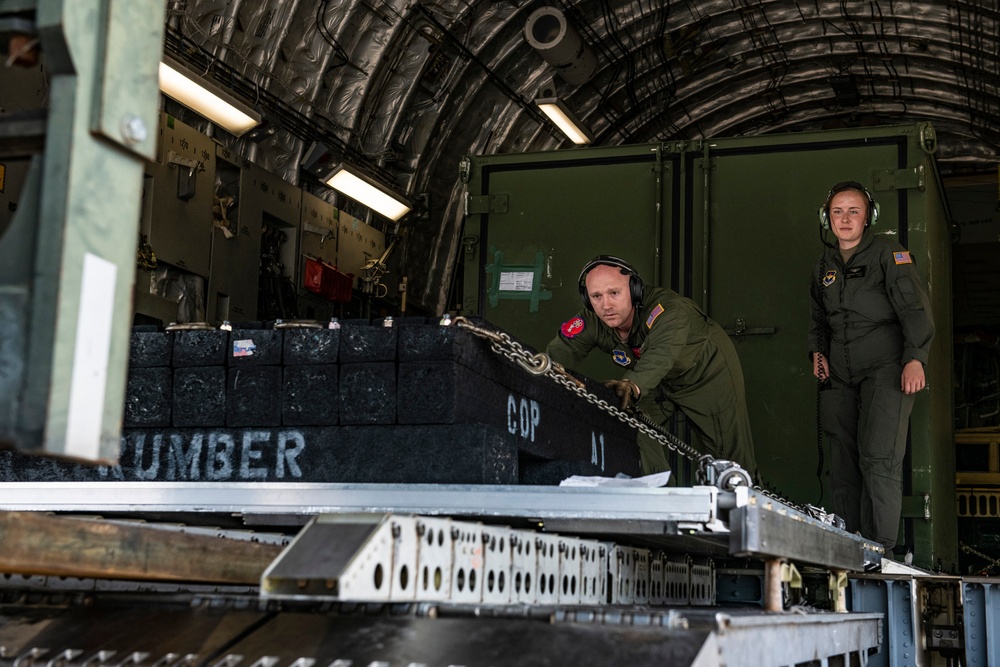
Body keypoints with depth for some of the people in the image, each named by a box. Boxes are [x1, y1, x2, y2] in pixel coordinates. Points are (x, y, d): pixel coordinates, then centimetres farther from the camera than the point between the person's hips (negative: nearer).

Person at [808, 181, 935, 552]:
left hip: (885, 369, -6)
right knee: (843, 465, 3)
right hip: (839, 377, 6)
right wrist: (818, 351, 13)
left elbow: (915, 307, -9)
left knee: (879, 462, -17)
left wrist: (915, 359, -20)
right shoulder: (824, 267, 16)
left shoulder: (887, 253, -2)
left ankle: (880, 551, -12)